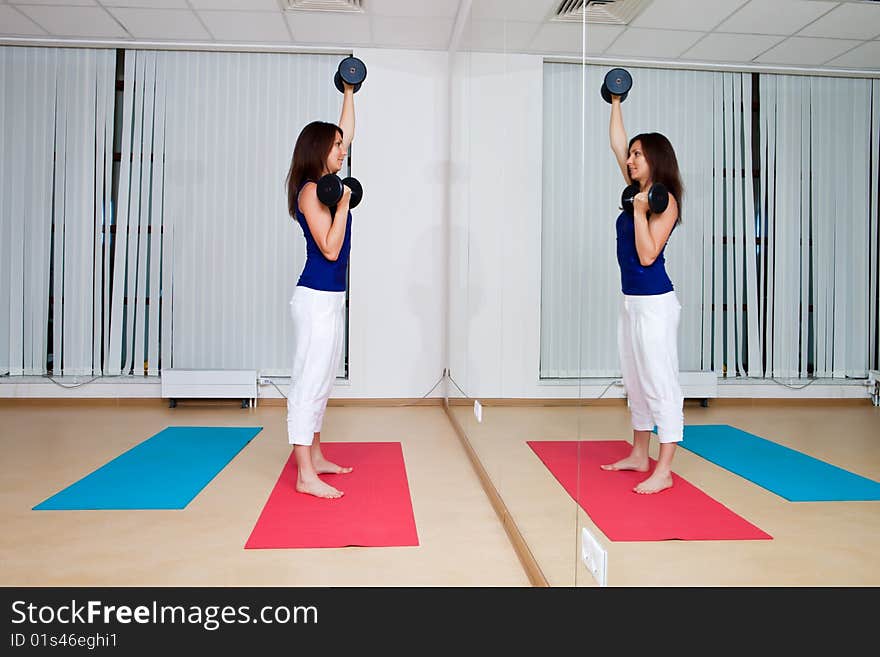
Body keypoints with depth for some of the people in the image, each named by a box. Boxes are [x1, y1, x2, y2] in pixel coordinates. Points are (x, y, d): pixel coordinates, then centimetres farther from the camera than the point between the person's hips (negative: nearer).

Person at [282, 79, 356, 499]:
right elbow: (330, 249, -18)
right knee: (309, 382, -7)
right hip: (316, 299, -10)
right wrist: (344, 203, -17)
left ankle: (314, 457, 25)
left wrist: (349, 92, 29)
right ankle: (306, 476, -1)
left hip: (330, 298, 10)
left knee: (321, 382, 14)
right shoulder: (311, 191, -11)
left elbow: (348, 132, 26)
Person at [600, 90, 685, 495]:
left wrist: (640, 211, -18)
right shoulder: (639, 191, 12)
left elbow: (648, 255, -17)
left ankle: (663, 471, 2)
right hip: (631, 301, 9)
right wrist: (615, 103, 23)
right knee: (635, 383, 14)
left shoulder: (664, 201, -10)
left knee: (661, 385, -4)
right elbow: (616, 144, 20)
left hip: (655, 304, -9)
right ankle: (639, 456, 26)